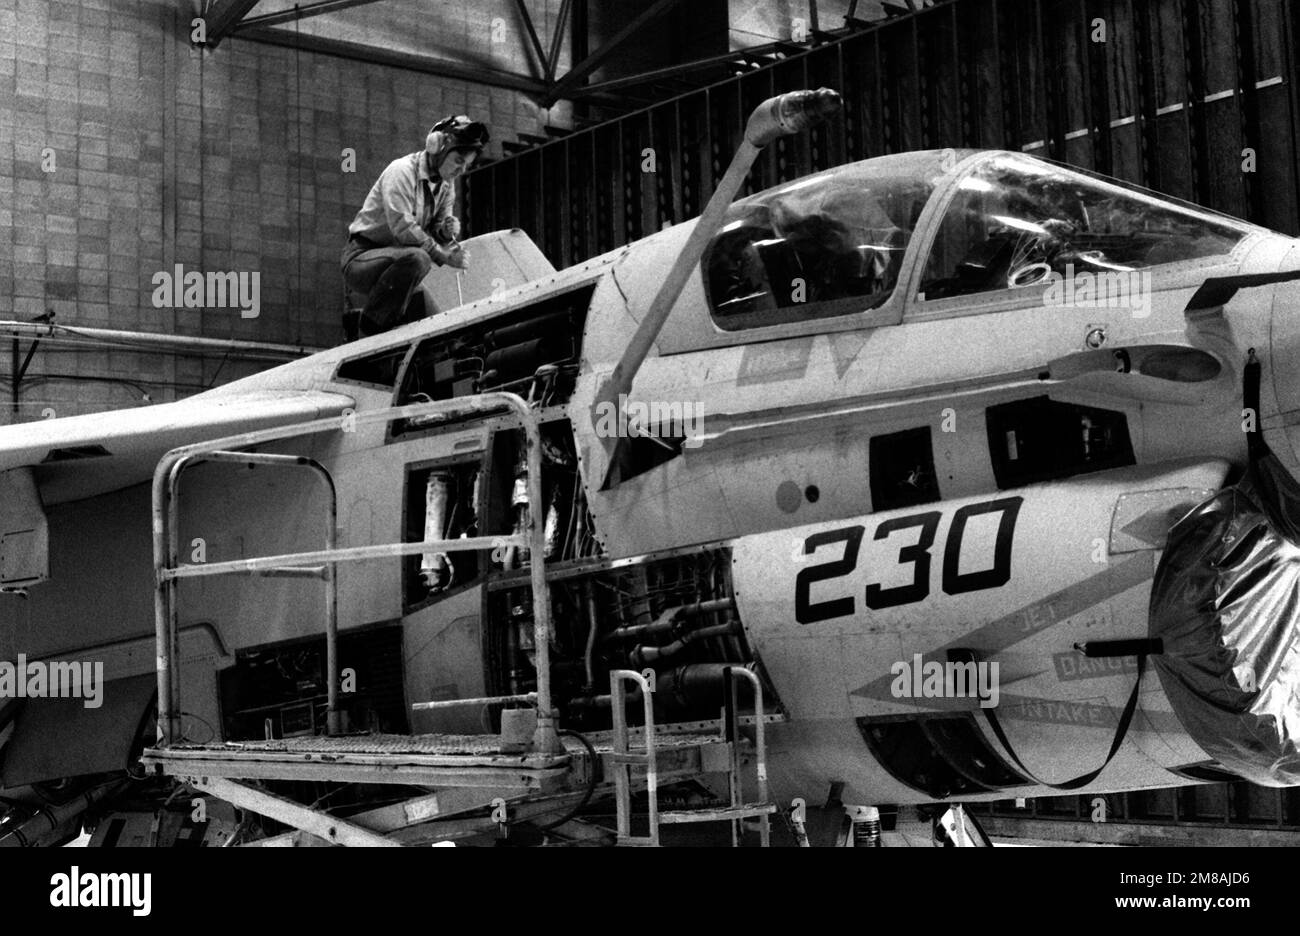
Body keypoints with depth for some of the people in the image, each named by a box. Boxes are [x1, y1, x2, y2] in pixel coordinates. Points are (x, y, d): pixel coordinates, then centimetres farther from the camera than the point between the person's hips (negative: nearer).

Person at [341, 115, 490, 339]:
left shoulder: (446, 184, 7)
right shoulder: (402, 171, -19)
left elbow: (434, 231, 10)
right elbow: (402, 228, -30)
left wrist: (446, 231, -15)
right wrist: (444, 256, -32)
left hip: (398, 259, 9)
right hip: (362, 257, -9)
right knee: (416, 258, -36)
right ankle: (372, 326, -19)